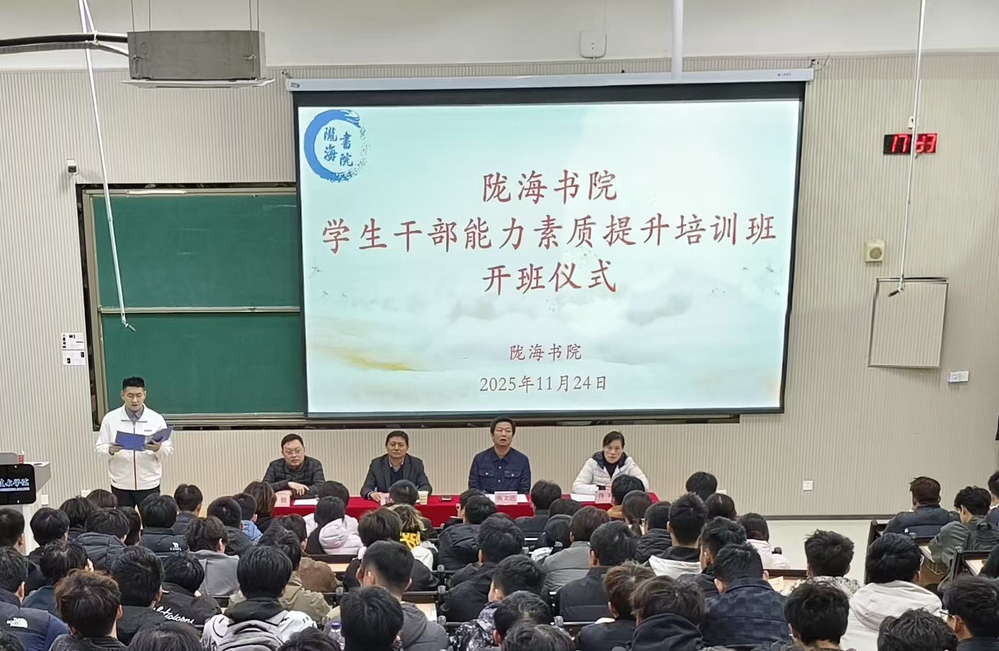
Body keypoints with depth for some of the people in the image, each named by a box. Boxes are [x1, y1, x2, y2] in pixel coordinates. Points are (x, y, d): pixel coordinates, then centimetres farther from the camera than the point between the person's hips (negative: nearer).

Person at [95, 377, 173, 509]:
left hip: (148, 484, -1)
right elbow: (99, 448, 0)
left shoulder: (156, 419, -3)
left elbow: (168, 450, -2)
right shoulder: (110, 418, -2)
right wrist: (110, 450, -22)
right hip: (120, 484, 1)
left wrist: (158, 448, -24)